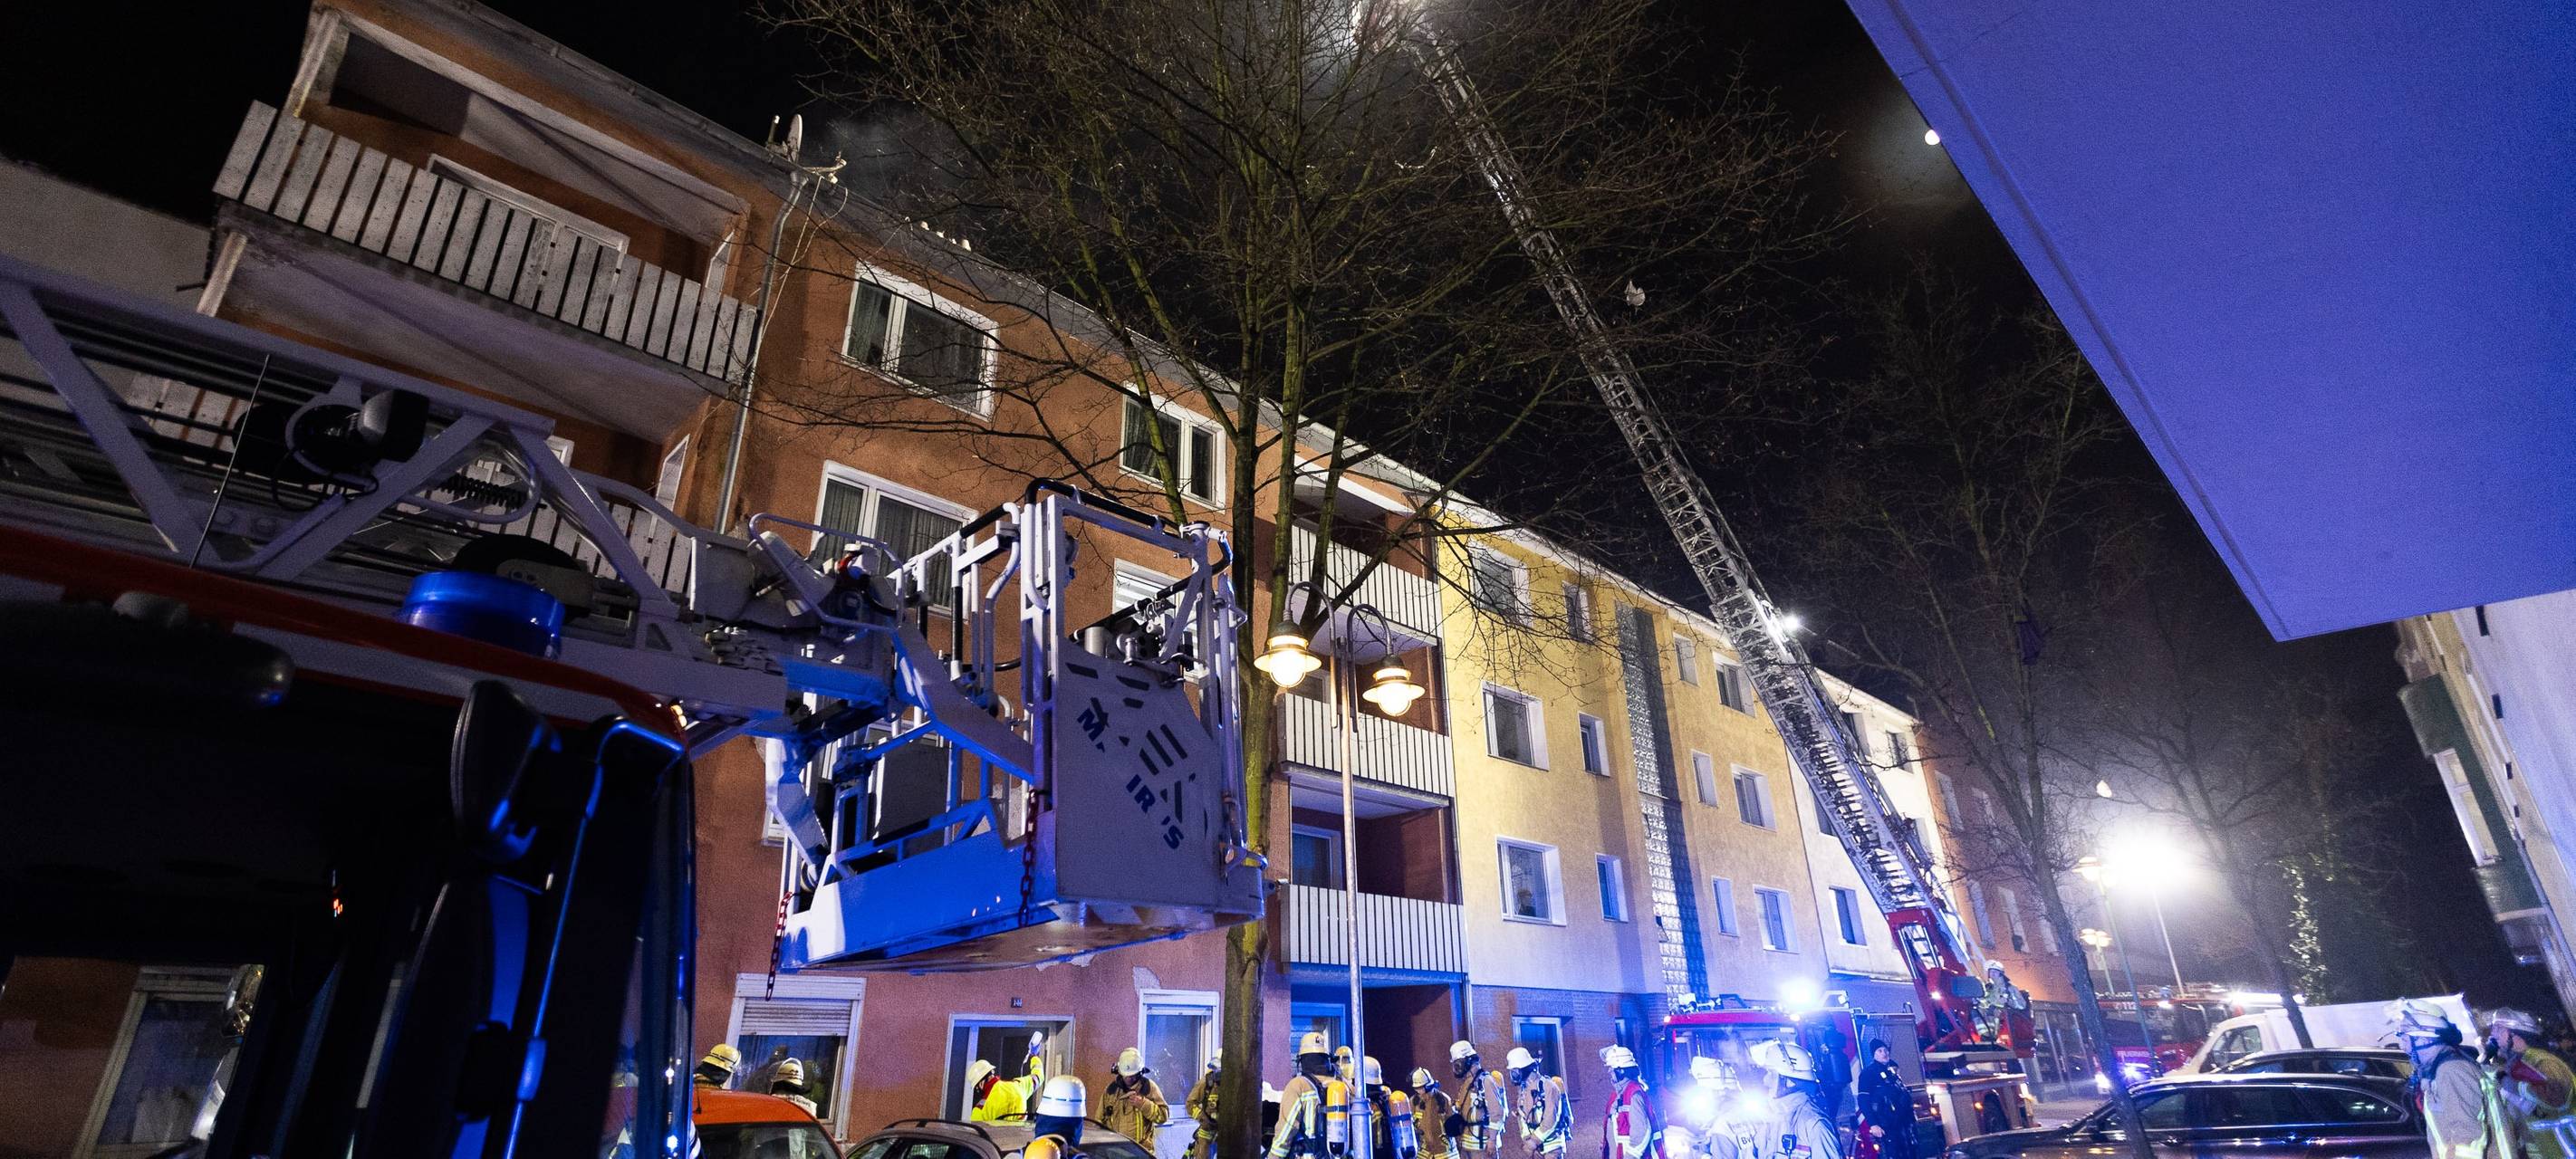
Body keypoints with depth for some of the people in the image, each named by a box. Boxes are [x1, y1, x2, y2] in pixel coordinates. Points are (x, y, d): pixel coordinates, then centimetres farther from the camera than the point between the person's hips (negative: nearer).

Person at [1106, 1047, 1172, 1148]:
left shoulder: (1149, 1087, 1)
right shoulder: (1111, 1089, 10)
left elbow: (1164, 1116, -4)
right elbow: (1100, 1119, 19)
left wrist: (1143, 1104, -15)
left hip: (1142, 1150, -3)